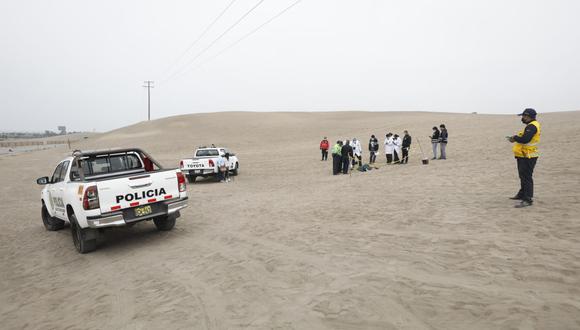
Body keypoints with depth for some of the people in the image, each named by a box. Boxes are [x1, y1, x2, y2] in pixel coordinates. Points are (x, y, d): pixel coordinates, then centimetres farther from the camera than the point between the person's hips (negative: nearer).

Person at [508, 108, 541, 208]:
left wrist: (515, 138, -11)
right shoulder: (531, 125, 17)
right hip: (524, 156, 11)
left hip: (528, 157, -11)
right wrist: (515, 138, 2)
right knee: (523, 176, 23)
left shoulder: (532, 126, -18)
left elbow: (525, 139, -28)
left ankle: (528, 200, -9)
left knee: (526, 177, -10)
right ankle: (522, 194, 38)